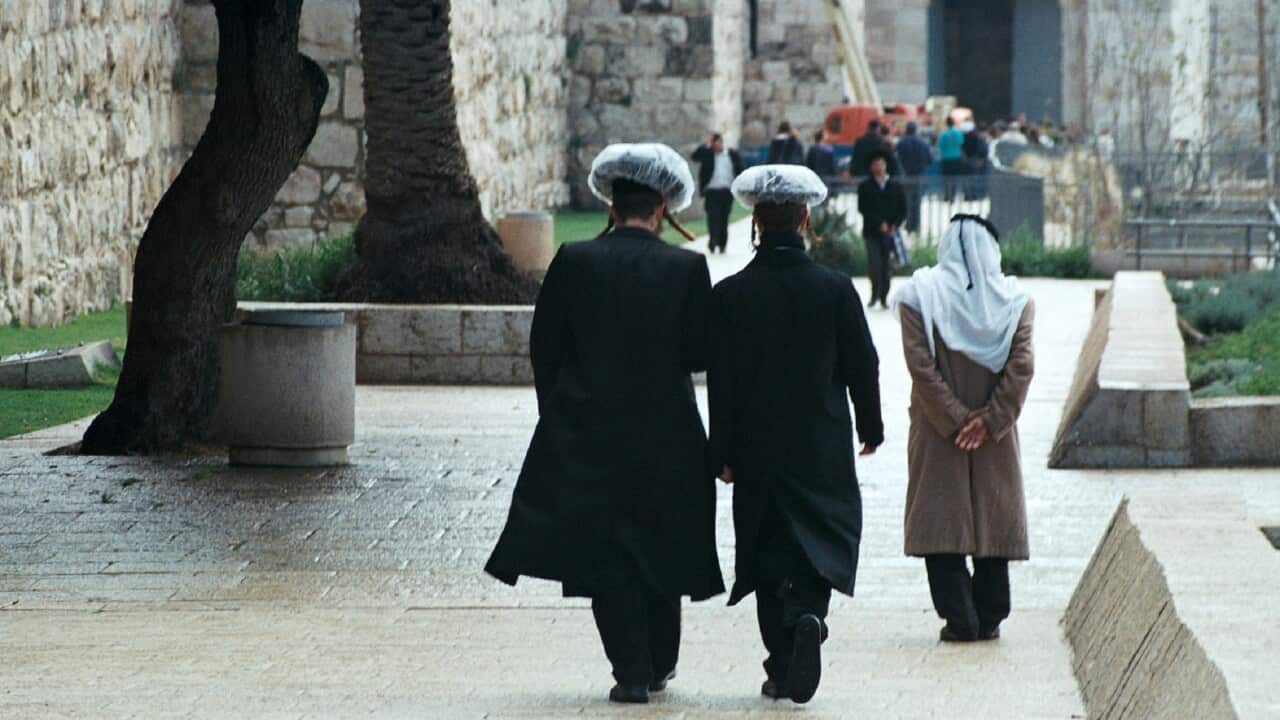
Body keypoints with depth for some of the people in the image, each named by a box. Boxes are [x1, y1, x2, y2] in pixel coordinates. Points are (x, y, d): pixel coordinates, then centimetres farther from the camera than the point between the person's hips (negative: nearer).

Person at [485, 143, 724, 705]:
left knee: (604, 553, 4)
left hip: (586, 432, -1)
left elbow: (544, 346, -1)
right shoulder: (686, 267, -7)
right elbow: (701, 353, -6)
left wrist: (557, 409, 12)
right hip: (665, 436, 1)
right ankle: (659, 663, 25)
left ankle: (632, 669, -3)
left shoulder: (575, 262, -5)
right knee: (659, 547, 16)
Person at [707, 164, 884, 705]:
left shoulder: (729, 295, -6)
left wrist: (722, 453, 3)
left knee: (768, 553, 9)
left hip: (756, 449, 1)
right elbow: (863, 366, 0)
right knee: (822, 539, 8)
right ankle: (809, 617, -21)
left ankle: (781, 668, 10)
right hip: (822, 448, -1)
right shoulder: (835, 289, -6)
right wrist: (871, 427, 16)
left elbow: (719, 380, -4)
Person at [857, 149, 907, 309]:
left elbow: (903, 210, 10)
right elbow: (863, 209, -4)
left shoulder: (896, 186, 10)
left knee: (887, 266, 1)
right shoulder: (865, 186, 5)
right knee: (874, 264, -15)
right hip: (872, 232, -1)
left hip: (890, 232, 1)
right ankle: (875, 294, -4)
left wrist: (894, 225, -6)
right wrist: (879, 223, -13)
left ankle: (884, 297, 10)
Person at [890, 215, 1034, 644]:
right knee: (994, 522, 11)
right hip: (995, 436, 2)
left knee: (941, 524, 3)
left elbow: (921, 365, -13)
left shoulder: (920, 295, -6)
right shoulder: (1013, 299, -2)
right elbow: (1021, 367, -10)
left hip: (937, 434, -2)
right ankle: (989, 619, 11)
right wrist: (989, 420, -9)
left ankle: (960, 620, -4)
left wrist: (955, 420, -11)